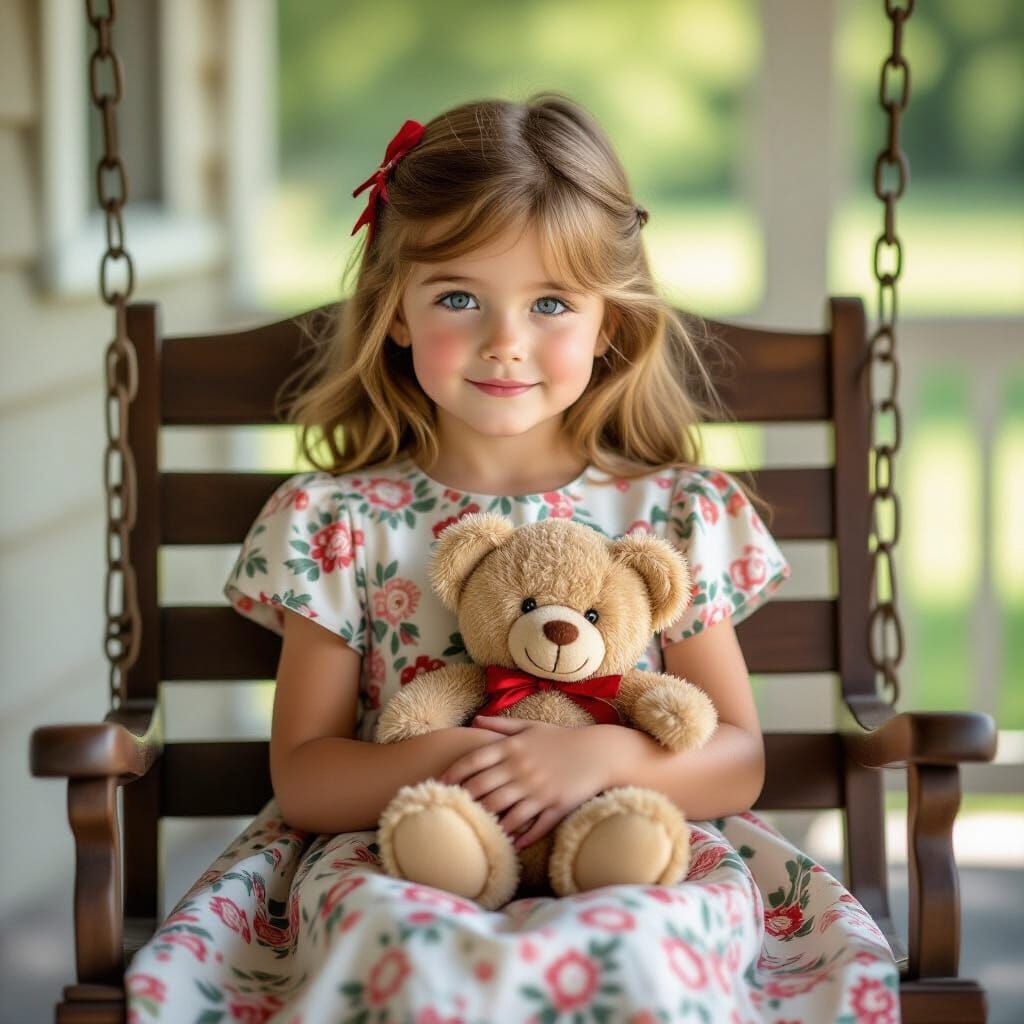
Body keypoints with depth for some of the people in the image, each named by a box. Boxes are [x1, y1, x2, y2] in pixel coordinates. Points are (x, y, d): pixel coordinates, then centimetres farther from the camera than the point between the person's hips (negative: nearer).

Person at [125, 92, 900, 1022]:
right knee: (411, 949, -38)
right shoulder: (341, 521, 7)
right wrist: (431, 766, -16)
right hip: (395, 866, -1)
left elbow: (739, 763, 8)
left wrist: (607, 754, -14)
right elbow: (300, 777, 5)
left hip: (638, 870, 1)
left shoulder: (679, 514, 8)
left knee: (650, 949, -36)